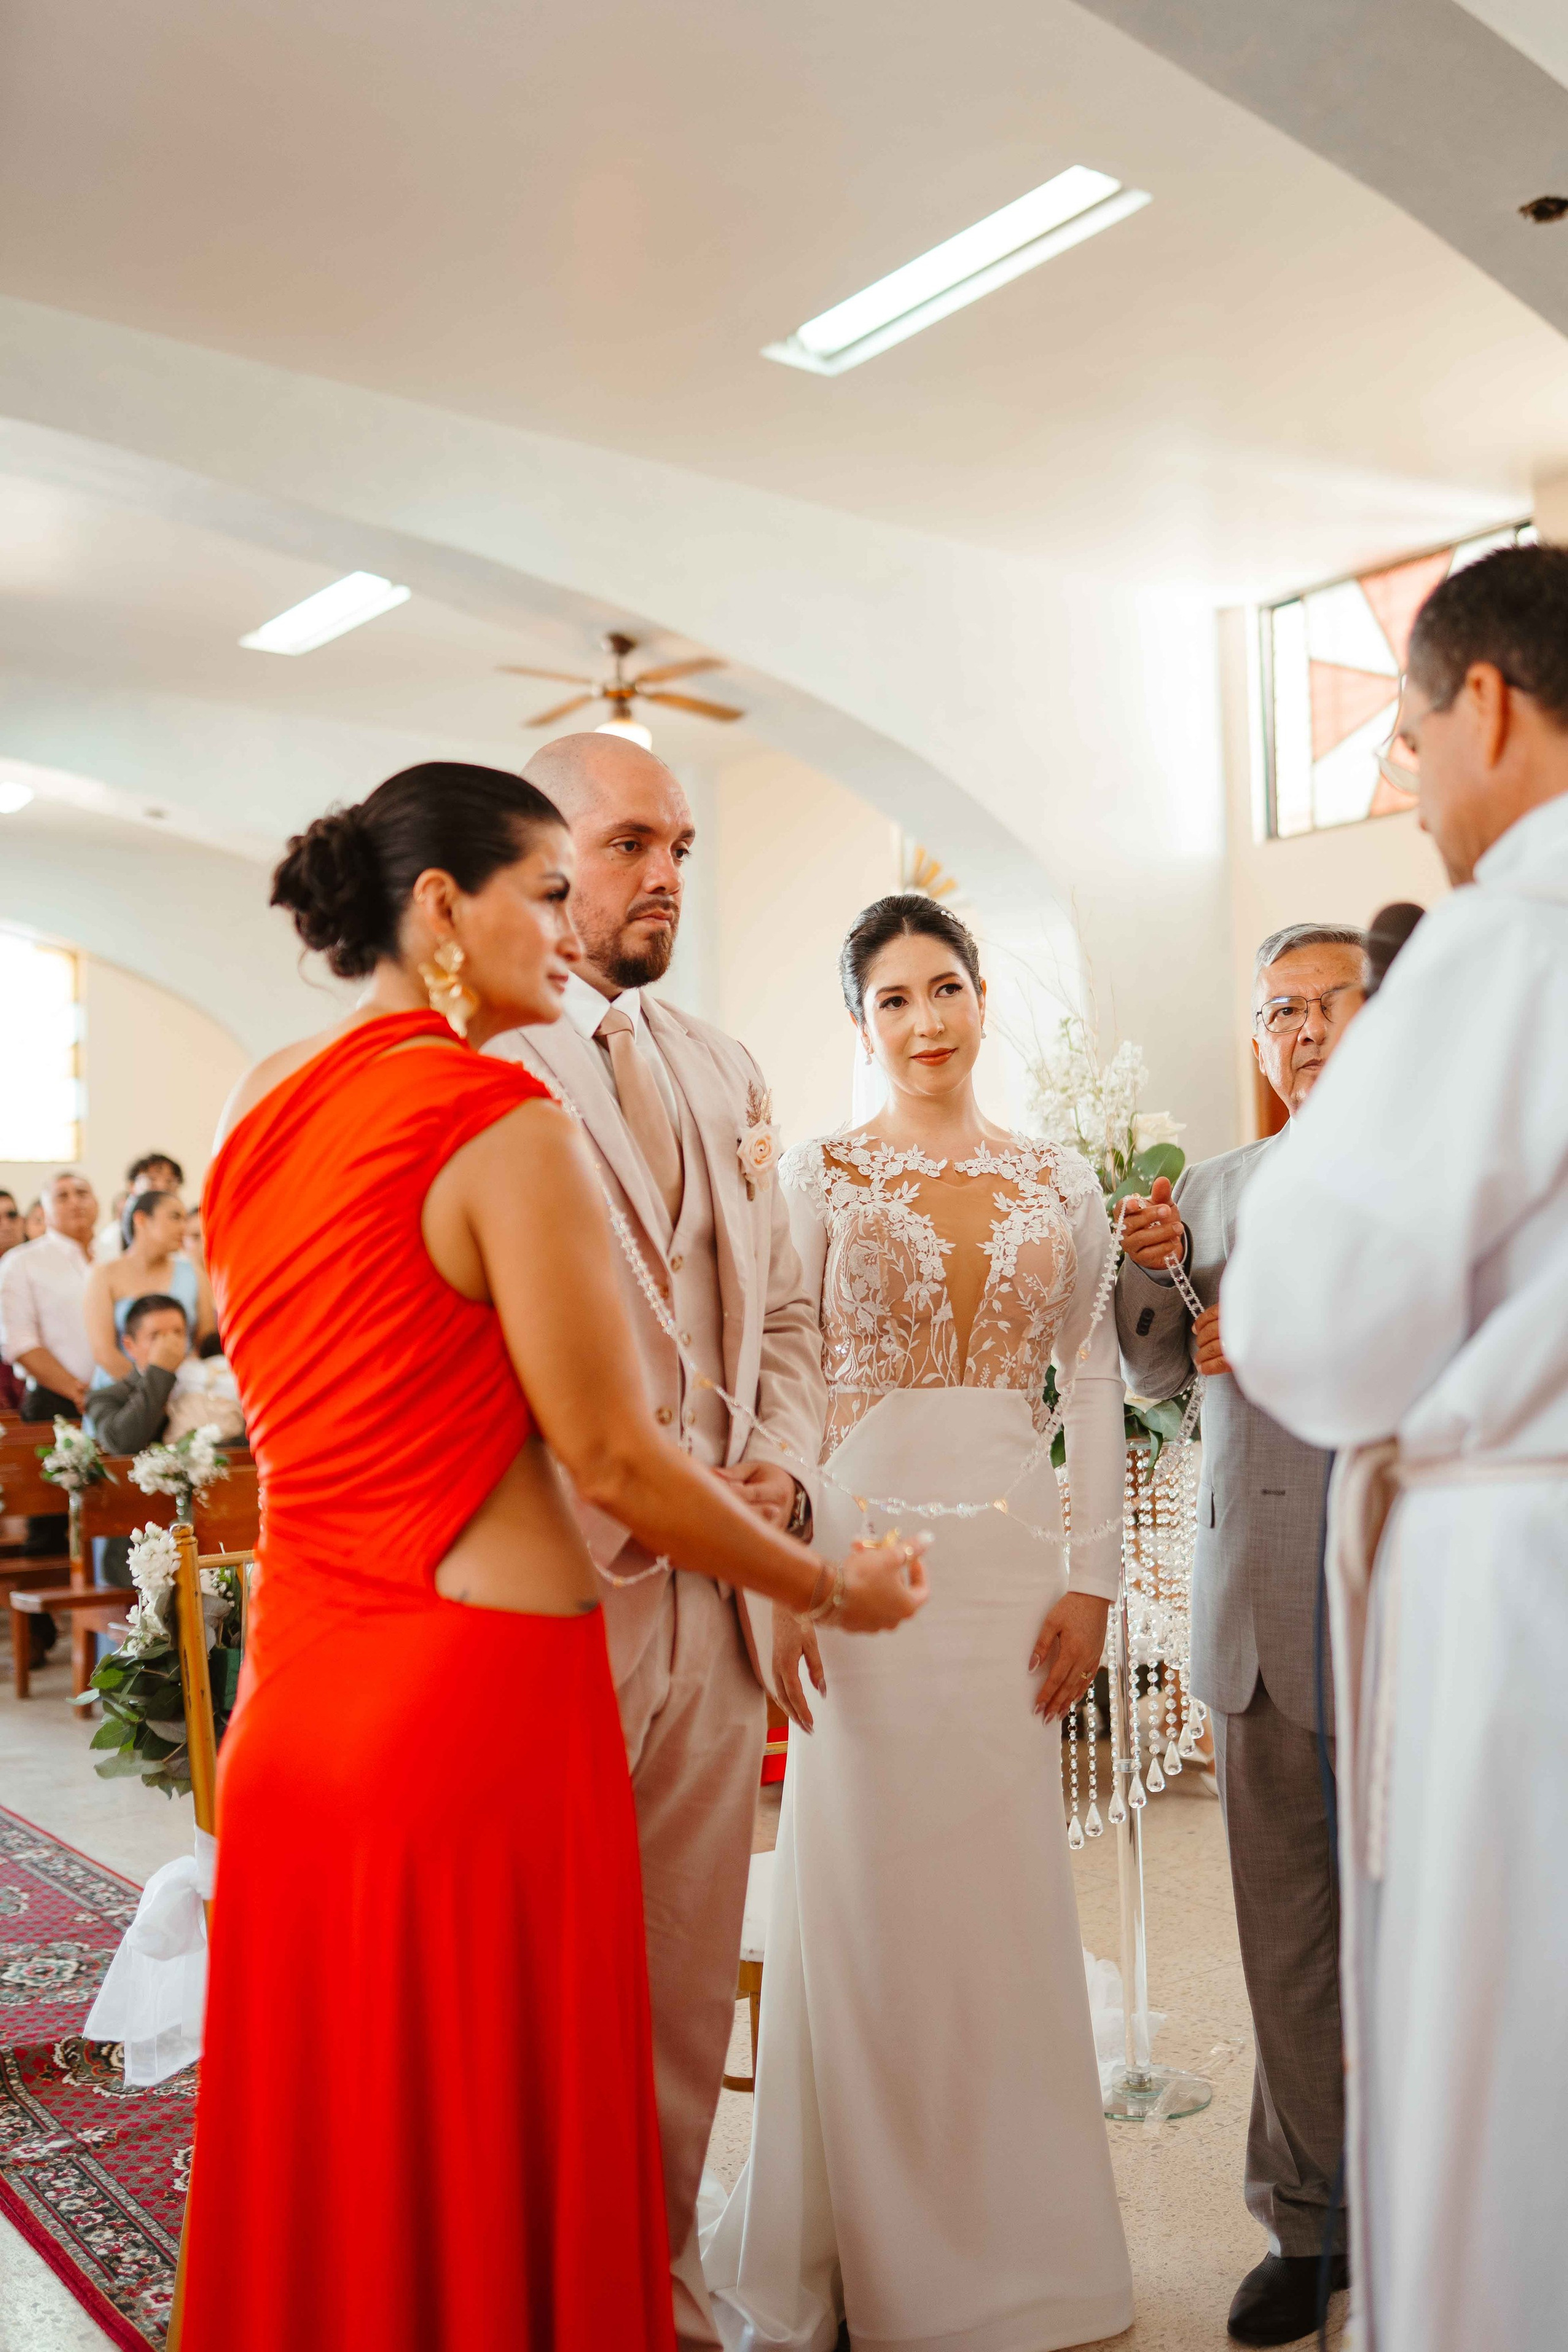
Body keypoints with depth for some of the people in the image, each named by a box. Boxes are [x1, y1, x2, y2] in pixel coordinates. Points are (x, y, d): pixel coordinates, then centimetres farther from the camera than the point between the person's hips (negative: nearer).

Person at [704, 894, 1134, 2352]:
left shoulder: (1061, 1184, 9)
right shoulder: (821, 1178, 1)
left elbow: (1095, 1386, 8)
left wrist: (1093, 1577, 1)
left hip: (1012, 1557, 2)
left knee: (1005, 1889, 9)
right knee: (868, 1897, 4)